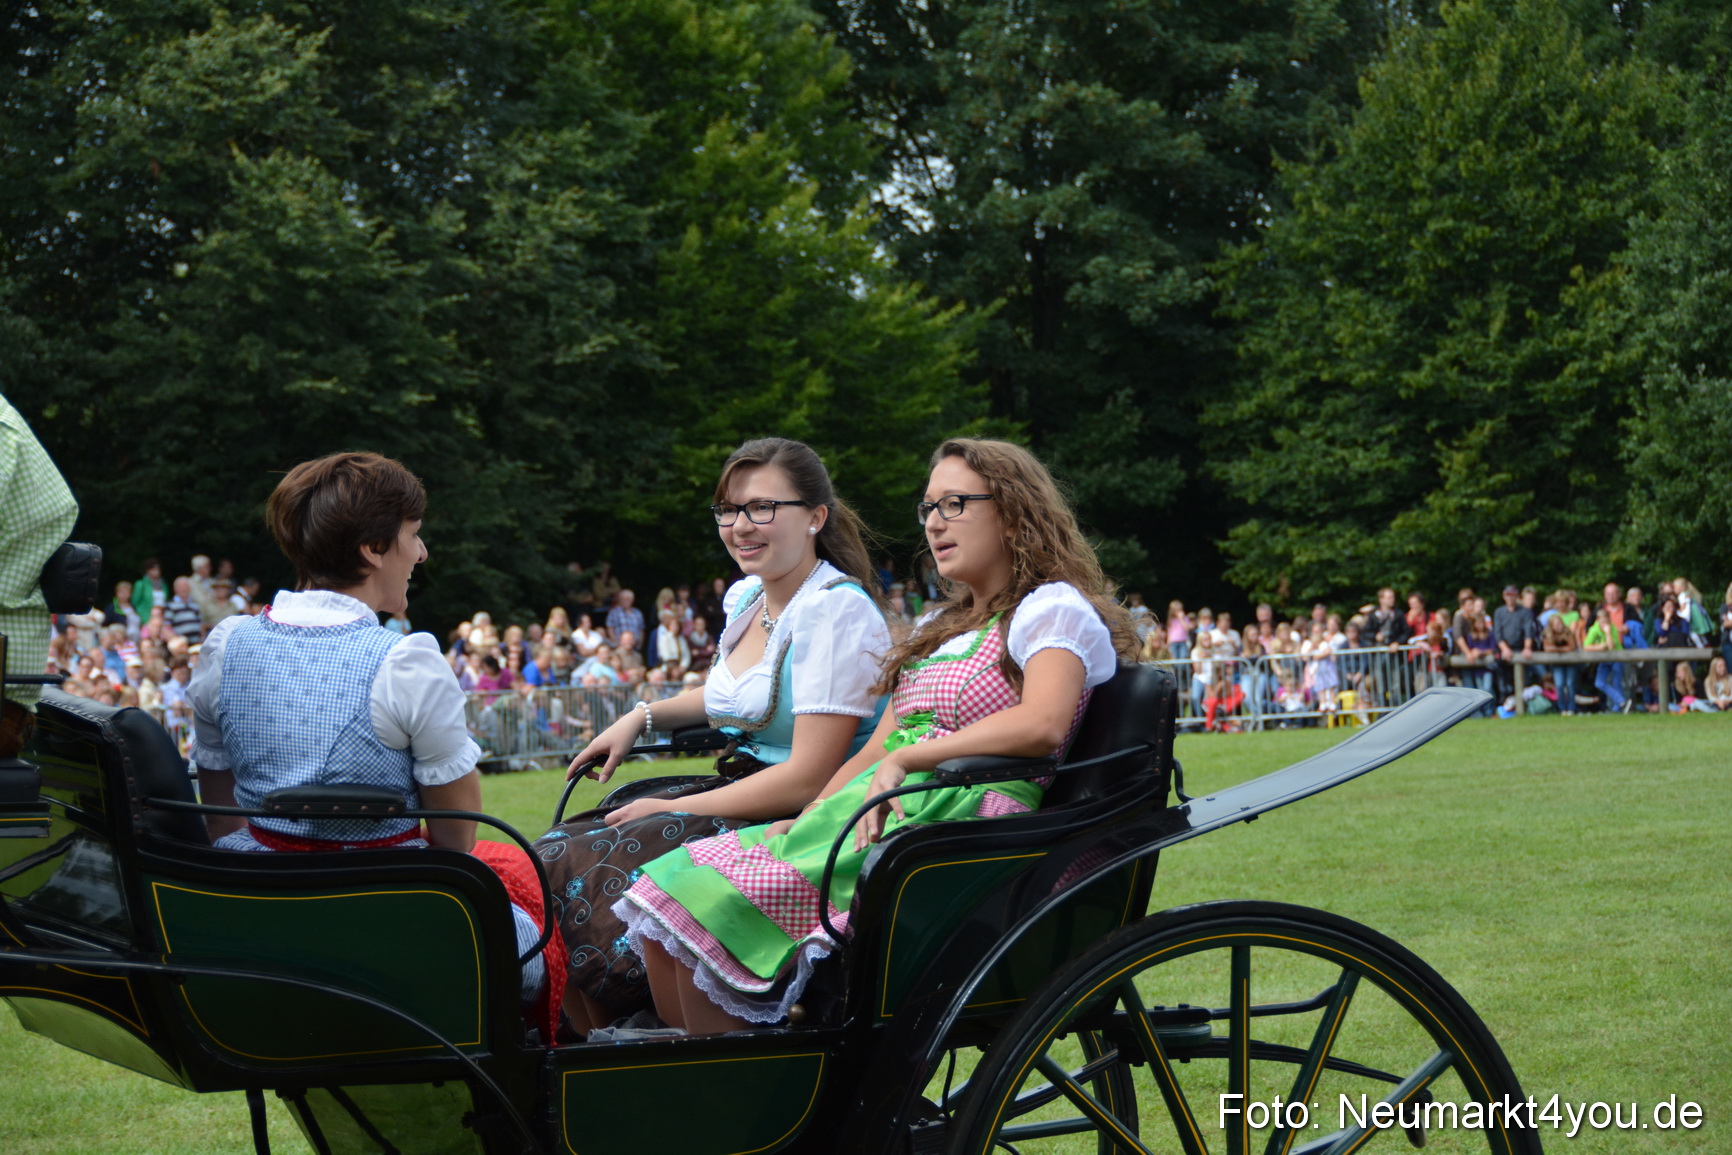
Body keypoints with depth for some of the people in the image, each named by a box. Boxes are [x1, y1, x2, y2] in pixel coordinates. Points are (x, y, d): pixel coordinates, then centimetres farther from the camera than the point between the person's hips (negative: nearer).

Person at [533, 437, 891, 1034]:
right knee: (557, 851, -5)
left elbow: (807, 779, -21)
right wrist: (642, 716, 19)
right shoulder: (745, 597, 11)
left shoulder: (837, 611, -16)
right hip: (737, 795, 9)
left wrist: (672, 810, -16)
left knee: (580, 872, -19)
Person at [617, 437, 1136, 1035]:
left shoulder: (1052, 608, 0)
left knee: (712, 908, -21)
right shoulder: (940, 627, 27)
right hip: (883, 811, 9)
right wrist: (802, 822, 4)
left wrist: (906, 760, -17)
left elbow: (1043, 724, -20)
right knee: (668, 910, -9)